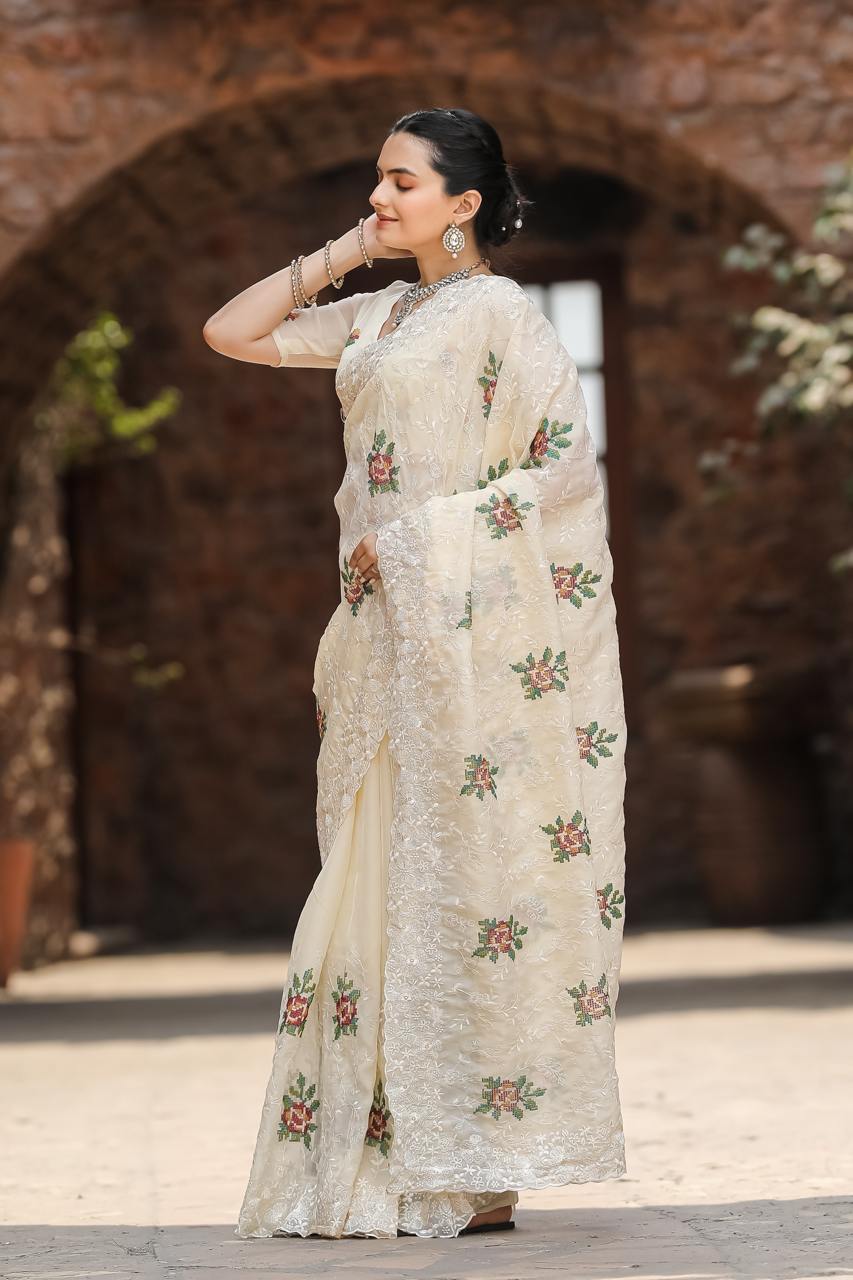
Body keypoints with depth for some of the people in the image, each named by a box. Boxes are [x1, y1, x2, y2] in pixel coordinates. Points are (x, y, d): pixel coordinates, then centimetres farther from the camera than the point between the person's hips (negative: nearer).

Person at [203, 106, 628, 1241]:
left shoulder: (500, 314, -5)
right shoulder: (378, 316, 16)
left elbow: (570, 464, -12)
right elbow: (232, 333, 20)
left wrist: (421, 534, -14)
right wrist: (336, 256, 11)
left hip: (468, 633, -8)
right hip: (388, 635, 8)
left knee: (464, 887, -6)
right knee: (381, 883, 5)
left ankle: (478, 1172, -2)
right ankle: (387, 1163, 8)